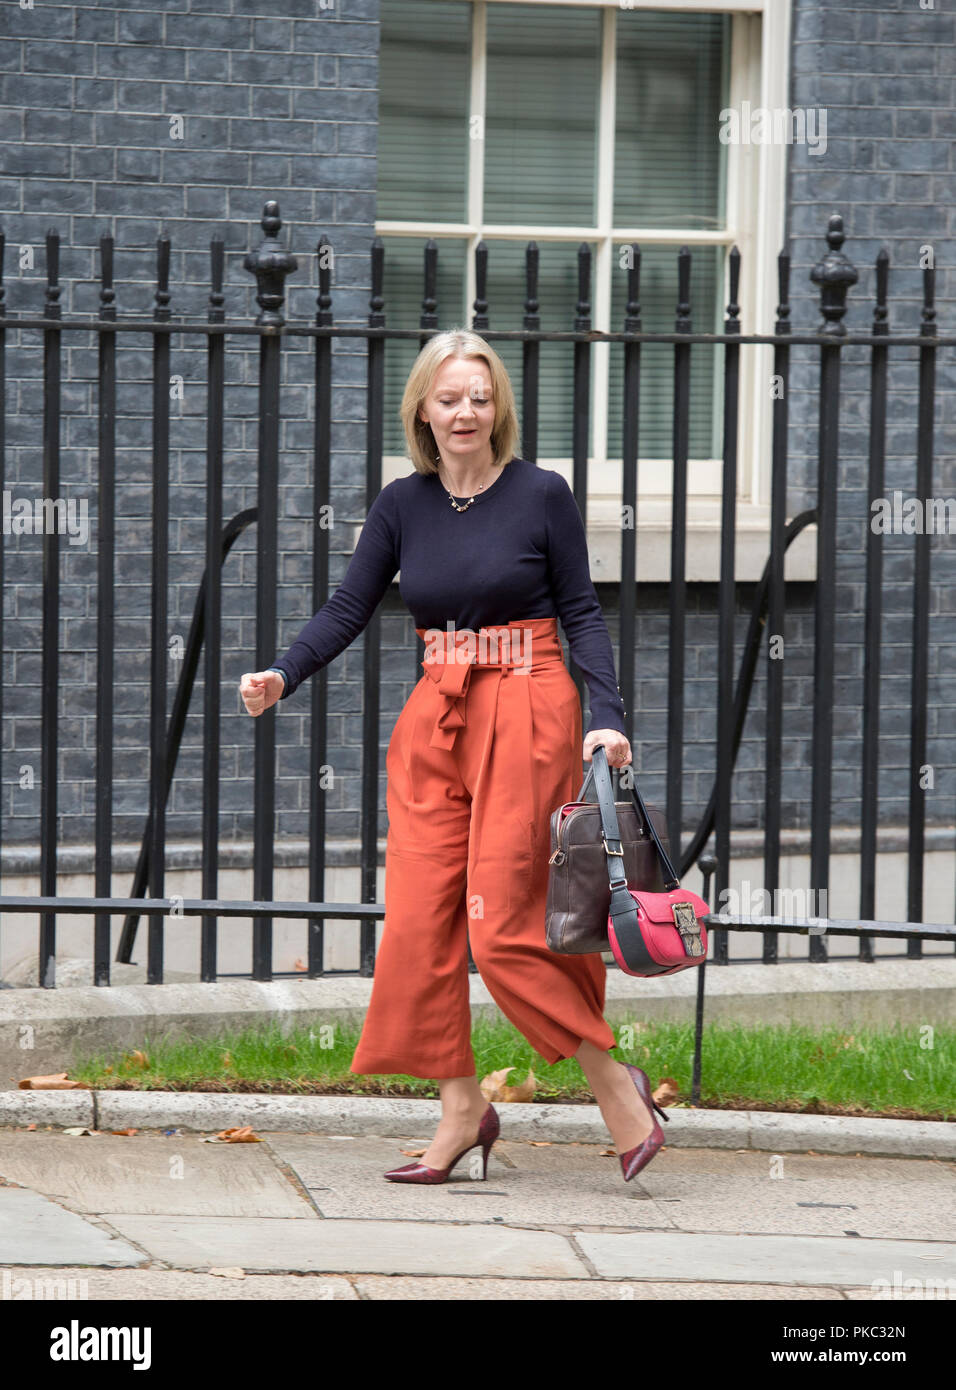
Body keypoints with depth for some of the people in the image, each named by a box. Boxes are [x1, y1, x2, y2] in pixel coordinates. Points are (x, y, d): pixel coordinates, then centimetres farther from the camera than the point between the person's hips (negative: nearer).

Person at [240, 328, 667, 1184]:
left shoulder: (541, 495, -2)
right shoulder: (402, 506, 8)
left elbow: (582, 614, -1)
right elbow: (349, 608, 5)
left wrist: (608, 717, -13)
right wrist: (283, 677, -11)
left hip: (526, 713, -5)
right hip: (434, 720, 5)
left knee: (503, 922, -10)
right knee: (418, 920, -2)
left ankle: (612, 1080, 5)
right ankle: (461, 1108, 8)